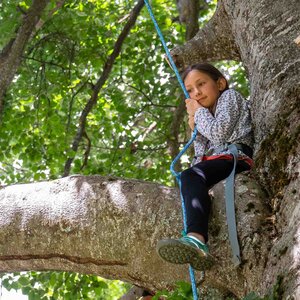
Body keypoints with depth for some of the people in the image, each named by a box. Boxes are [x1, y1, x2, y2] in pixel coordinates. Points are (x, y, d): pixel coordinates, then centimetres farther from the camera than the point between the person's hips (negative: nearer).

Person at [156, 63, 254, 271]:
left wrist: (199, 112, 7)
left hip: (236, 156, -10)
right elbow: (202, 154, 25)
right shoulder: (207, 116, 37)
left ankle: (196, 240, -58)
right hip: (216, 162, 10)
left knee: (191, 176, -32)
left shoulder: (230, 96, 12)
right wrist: (195, 129, 13)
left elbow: (220, 133, -7)